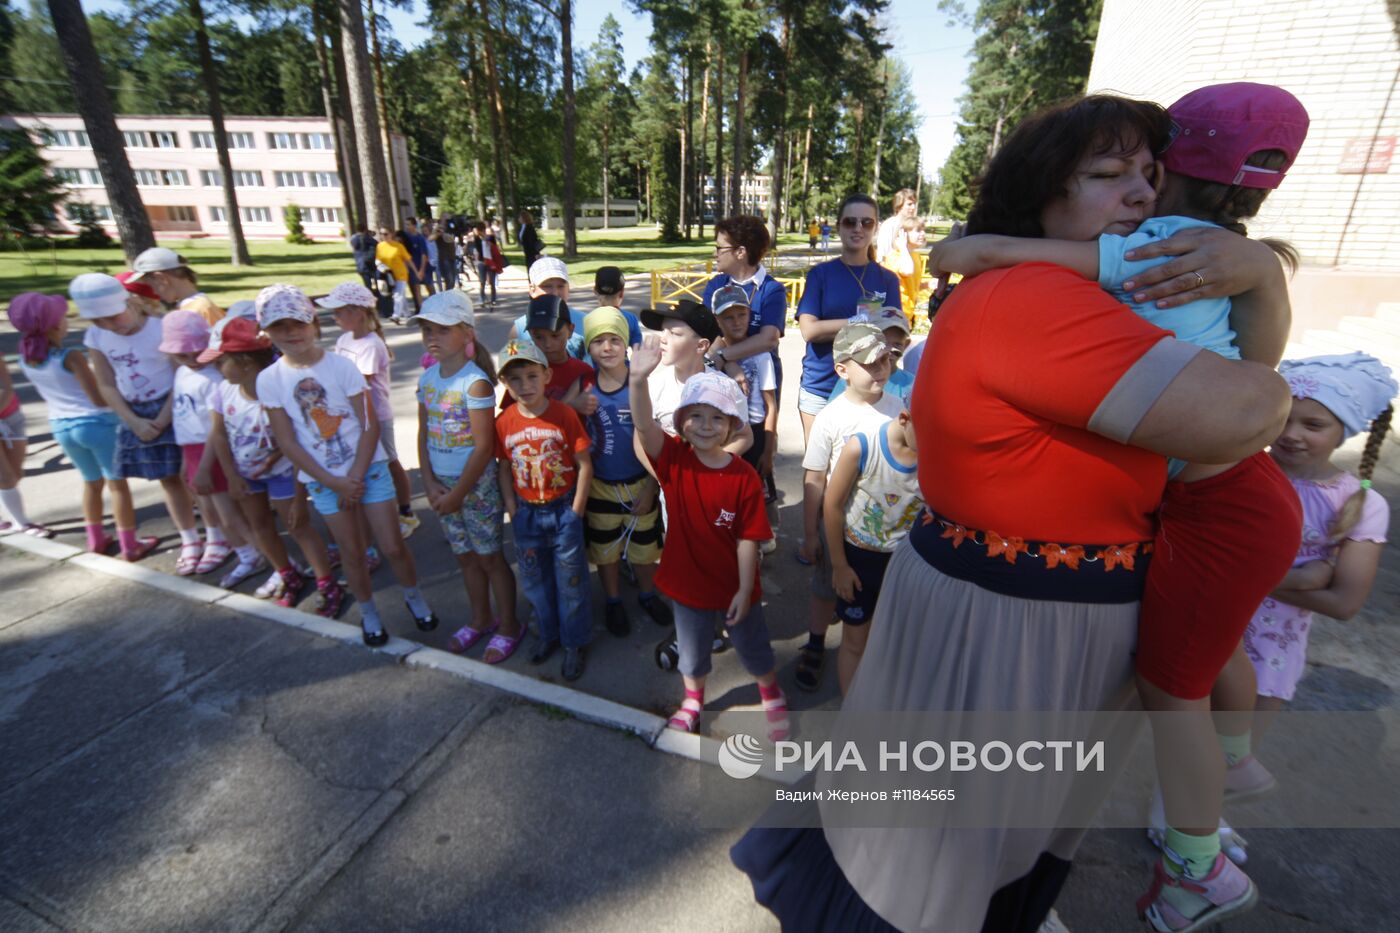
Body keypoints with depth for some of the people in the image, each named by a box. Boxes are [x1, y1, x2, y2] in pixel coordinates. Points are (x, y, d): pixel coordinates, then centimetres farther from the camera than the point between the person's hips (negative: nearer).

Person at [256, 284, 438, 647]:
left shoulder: (342, 365, -10)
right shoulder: (269, 380, -5)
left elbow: (370, 425, -10)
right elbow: (287, 442, -4)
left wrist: (355, 477, -13)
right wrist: (335, 483, -10)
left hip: (368, 468, -1)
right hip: (323, 480, 2)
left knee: (393, 547, 0)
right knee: (352, 553, 11)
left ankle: (414, 597, 27)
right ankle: (368, 613, 32)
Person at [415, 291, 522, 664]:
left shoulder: (475, 382, -17)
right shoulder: (428, 378, 4)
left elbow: (483, 447, -18)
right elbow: (424, 434, 7)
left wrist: (458, 493, -15)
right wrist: (430, 482, -3)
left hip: (476, 484, -7)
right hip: (442, 483, 7)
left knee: (490, 557, 6)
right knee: (465, 556, 19)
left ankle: (509, 626, 25)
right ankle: (481, 619, 39)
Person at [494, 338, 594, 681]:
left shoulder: (565, 415, -14)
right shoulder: (504, 423, -4)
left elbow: (585, 465, -11)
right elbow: (504, 469, 5)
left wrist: (576, 511, -11)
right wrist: (512, 510, -1)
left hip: (564, 508, -3)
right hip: (527, 512, 4)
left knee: (570, 579, 7)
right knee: (534, 579, 17)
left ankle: (574, 643, 25)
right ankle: (548, 634, 39)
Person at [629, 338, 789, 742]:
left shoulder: (744, 477, -20)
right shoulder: (673, 459, -15)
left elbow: (748, 539, -15)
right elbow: (644, 425, -33)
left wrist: (745, 591, -13)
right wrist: (638, 380, -50)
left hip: (734, 587, -1)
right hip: (688, 583, 2)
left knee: (754, 649, 22)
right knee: (692, 652, 25)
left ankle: (772, 696, 52)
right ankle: (693, 700, 54)